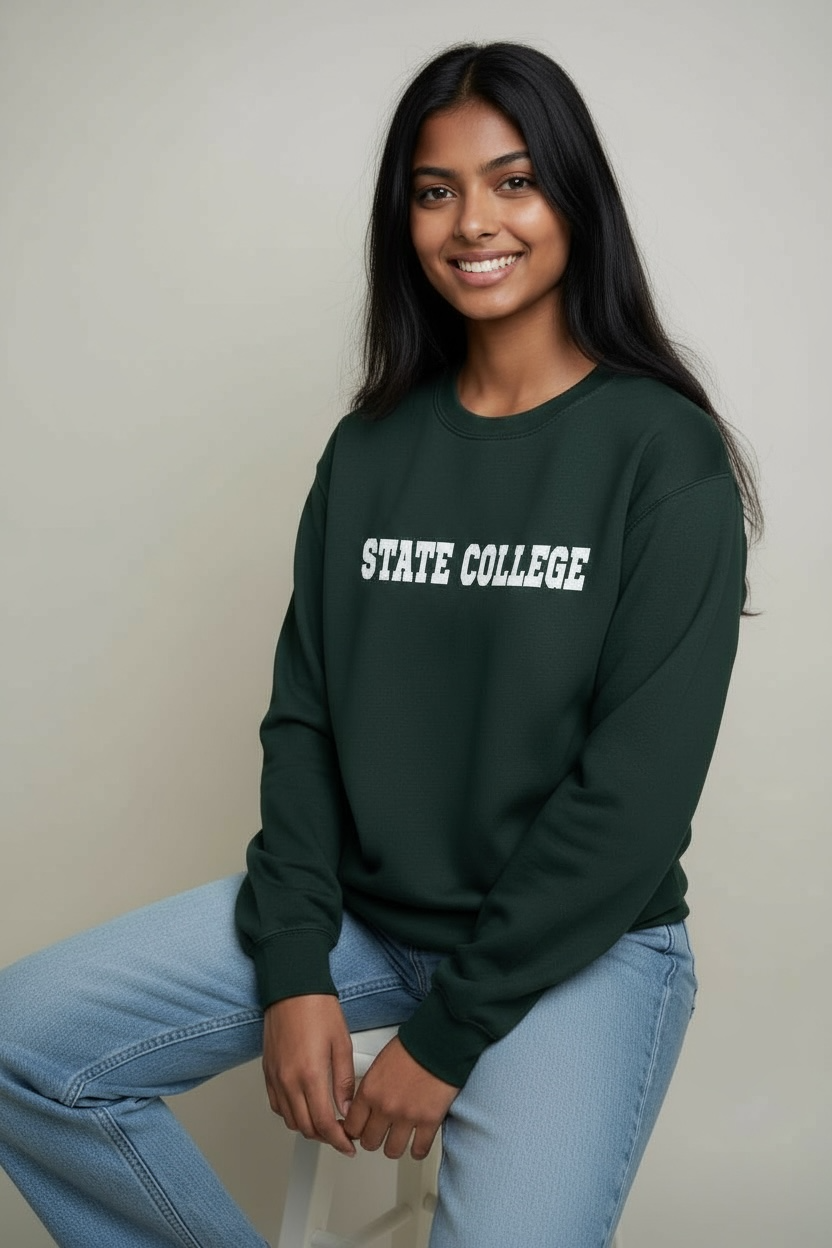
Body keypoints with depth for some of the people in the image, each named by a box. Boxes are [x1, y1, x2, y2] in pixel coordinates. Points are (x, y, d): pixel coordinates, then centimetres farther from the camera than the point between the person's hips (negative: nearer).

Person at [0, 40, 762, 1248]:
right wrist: (294, 969, -8)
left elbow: (638, 793, -14)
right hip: (358, 907, 5)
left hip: (580, 940, -4)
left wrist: (449, 1032, -13)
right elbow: (304, 717, 3)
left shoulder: (665, 455, -10)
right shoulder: (372, 447, 5)